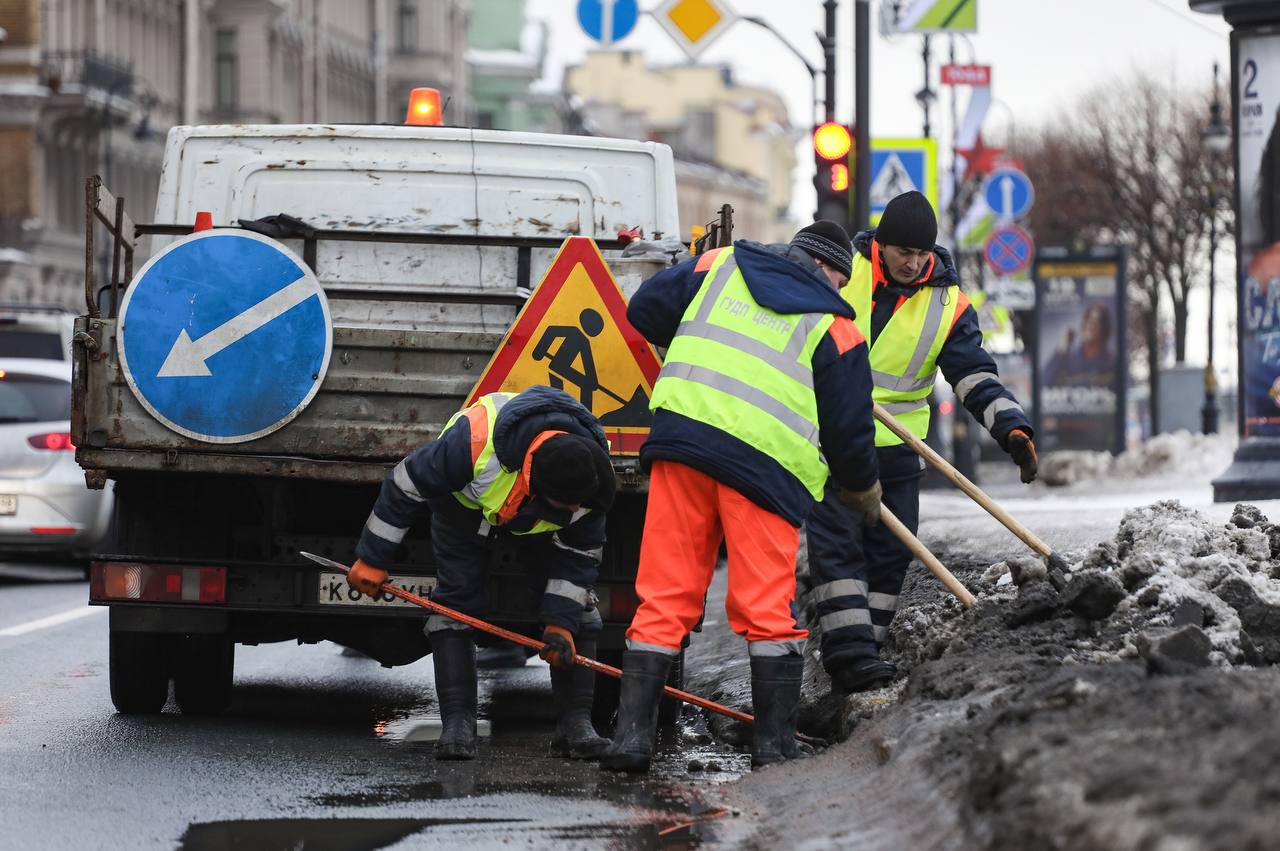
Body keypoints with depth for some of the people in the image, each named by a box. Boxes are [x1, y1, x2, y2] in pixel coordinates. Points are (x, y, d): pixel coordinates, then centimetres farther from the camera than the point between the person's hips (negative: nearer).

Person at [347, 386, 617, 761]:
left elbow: (579, 552, -18)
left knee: (575, 602, -10)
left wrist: (561, 622, -23)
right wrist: (373, 559, -22)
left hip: (536, 523, 2)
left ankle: (575, 722, -6)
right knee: (456, 598, -16)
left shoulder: (593, 476, -33)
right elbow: (406, 485, -30)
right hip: (465, 505, -2)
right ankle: (457, 722, -15)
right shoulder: (474, 439, -46)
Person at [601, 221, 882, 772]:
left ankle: (633, 733, 1)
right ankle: (774, 743, 6)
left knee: (663, 597, 5)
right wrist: (864, 490, 27)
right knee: (768, 609, 4)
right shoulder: (835, 327, 9)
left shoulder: (720, 266, 16)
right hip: (770, 462, -3)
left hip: (682, 434, 3)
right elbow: (848, 426, 9)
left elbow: (645, 310, 19)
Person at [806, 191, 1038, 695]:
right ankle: (848, 651, -18)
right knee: (837, 542, -12)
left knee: (891, 553, 3)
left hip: (895, 449, 3)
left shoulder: (946, 303, -1)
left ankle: (866, 652, 12)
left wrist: (1012, 428, -20)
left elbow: (976, 377, -5)